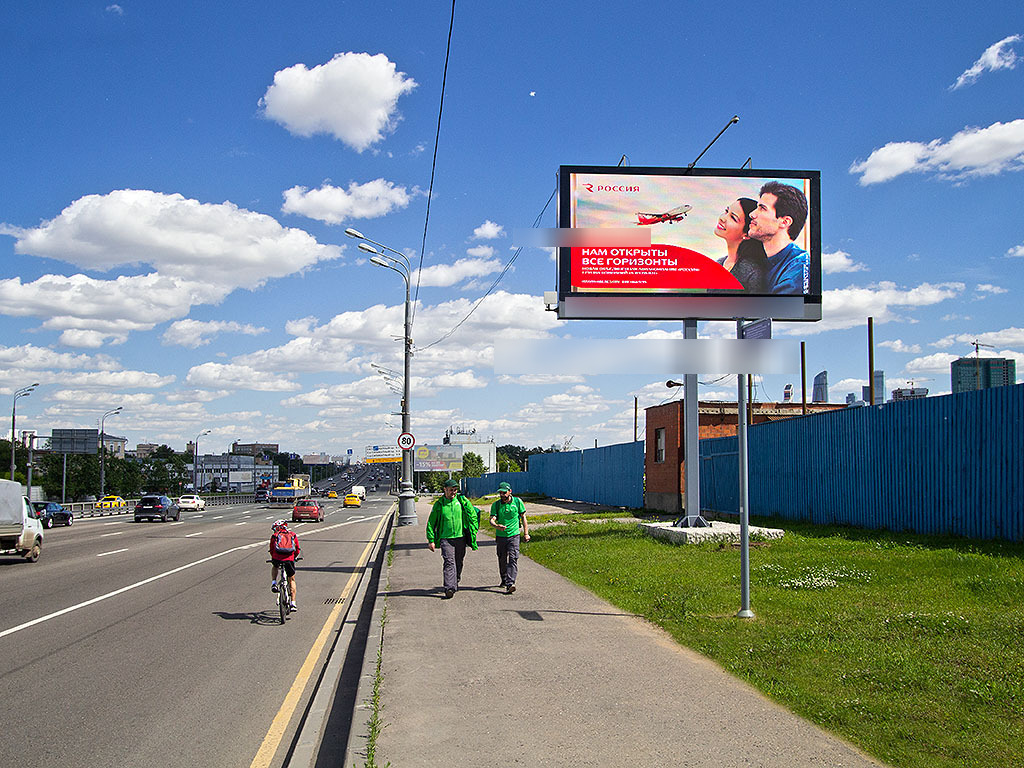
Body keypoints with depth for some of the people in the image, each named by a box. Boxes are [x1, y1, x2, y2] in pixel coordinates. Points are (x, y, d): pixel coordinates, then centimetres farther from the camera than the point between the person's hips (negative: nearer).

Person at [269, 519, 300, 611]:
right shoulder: (293, 535, 21)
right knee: (292, 580, 19)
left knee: (274, 567, 38)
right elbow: (297, 550, 24)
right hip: (289, 560, 0)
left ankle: (273, 583, 16)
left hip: (277, 558, 0)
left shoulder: (274, 535, 18)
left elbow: (271, 550, 25)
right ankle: (293, 604, 14)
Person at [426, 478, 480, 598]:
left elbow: (473, 515, 8)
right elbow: (431, 523, 7)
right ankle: (449, 588, -23)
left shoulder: (462, 500, 2)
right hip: (445, 538, -2)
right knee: (449, 562, -15)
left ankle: (455, 583, 34)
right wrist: (431, 540, 2)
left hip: (461, 537, 2)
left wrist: (473, 531, 2)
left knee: (458, 563, 13)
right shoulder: (439, 504, 1)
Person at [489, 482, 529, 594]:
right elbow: (492, 519, -11)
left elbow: (523, 517, 8)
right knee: (502, 560, 12)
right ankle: (504, 580, 34)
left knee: (513, 559, -14)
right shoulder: (496, 505, -1)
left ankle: (510, 584, -22)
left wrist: (526, 533, 7)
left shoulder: (517, 501, -2)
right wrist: (496, 526, -34)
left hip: (514, 535, -2)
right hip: (500, 536, 2)